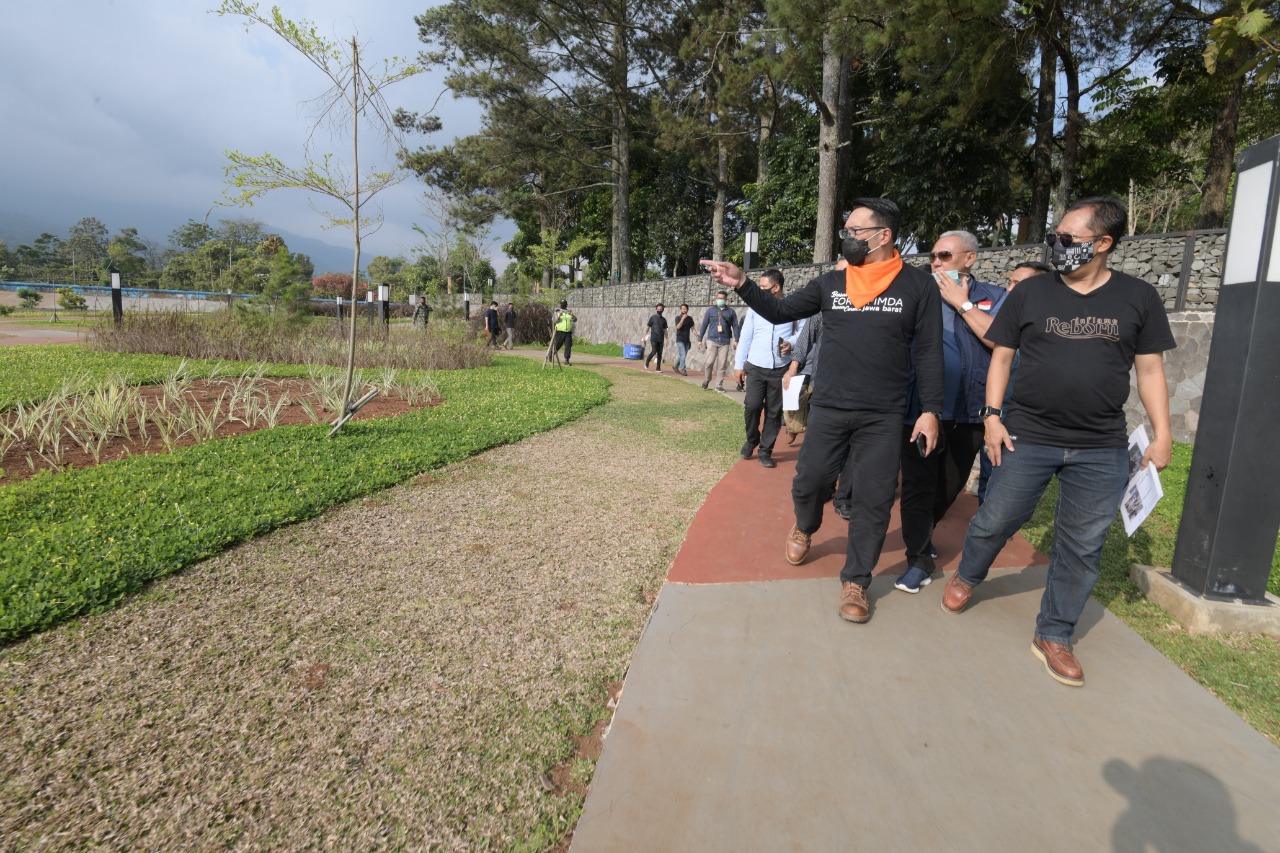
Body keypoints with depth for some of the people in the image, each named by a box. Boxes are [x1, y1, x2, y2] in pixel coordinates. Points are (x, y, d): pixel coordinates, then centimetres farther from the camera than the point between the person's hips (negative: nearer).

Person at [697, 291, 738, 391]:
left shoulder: (730, 311, 7)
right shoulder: (711, 310, 7)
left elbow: (735, 326, 6)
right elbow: (704, 325, 8)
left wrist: (736, 340, -4)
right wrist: (700, 339, 5)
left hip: (725, 342, 1)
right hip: (712, 340, -1)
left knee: (722, 364, 0)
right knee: (710, 361, -8)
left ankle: (719, 385, 9)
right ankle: (706, 380, 17)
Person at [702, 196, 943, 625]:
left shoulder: (918, 285, -3)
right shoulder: (830, 283, 4)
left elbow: (929, 351, -1)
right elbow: (779, 311, 7)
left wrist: (931, 409, -6)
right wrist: (742, 285, -6)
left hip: (883, 416, -2)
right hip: (827, 410, 2)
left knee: (873, 501, 3)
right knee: (810, 482, 9)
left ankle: (854, 582, 19)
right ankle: (804, 528, 44)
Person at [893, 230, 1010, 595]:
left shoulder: (994, 297, 5)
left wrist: (961, 302, -10)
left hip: (968, 412, 2)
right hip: (922, 408, -1)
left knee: (951, 485, 16)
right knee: (918, 485, 1)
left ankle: (923, 534, 41)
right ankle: (919, 558, 12)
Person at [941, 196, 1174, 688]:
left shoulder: (1138, 298, 3)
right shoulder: (1030, 292, 1)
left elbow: (1150, 370, 6)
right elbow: (1002, 355, 4)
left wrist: (1161, 435, 1)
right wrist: (993, 415, -4)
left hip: (1102, 451, 1)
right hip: (1026, 438, -1)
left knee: (1082, 546, 7)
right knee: (995, 520, 8)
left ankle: (1054, 637, 23)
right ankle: (967, 577, 38)